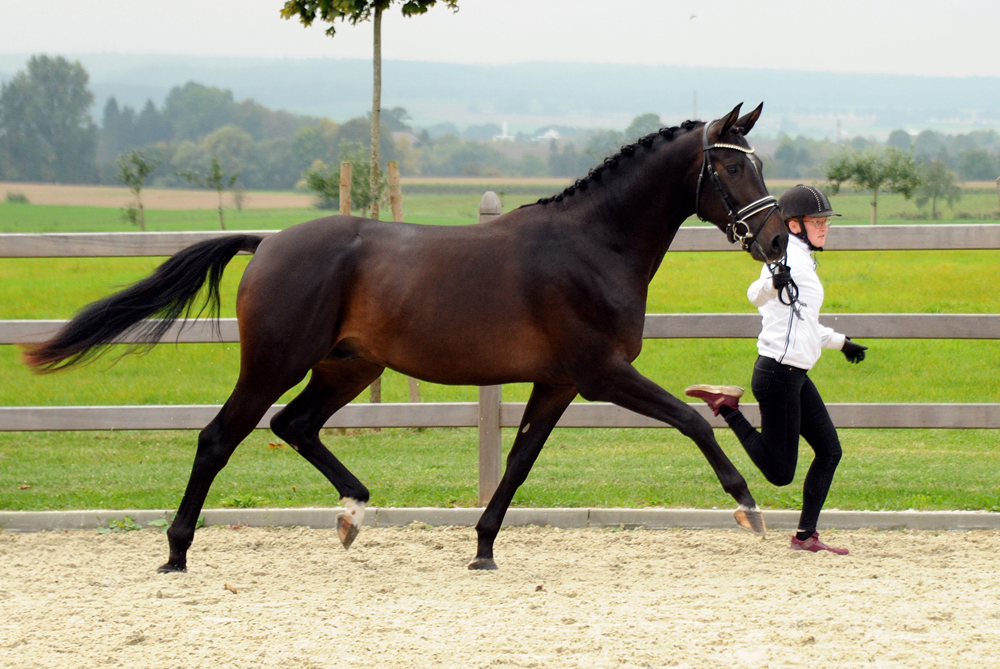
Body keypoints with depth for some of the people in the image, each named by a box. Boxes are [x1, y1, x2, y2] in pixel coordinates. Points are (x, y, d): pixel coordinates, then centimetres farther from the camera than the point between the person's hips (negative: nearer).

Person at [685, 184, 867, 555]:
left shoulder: (801, 259, 18)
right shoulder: (790, 255, -13)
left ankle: (806, 535, 13)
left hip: (796, 378, 10)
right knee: (780, 473, -7)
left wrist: (840, 343, 40)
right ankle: (727, 408, 4)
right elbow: (757, 296, -32)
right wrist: (773, 284, -54)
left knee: (829, 451, 9)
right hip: (778, 374, -10)